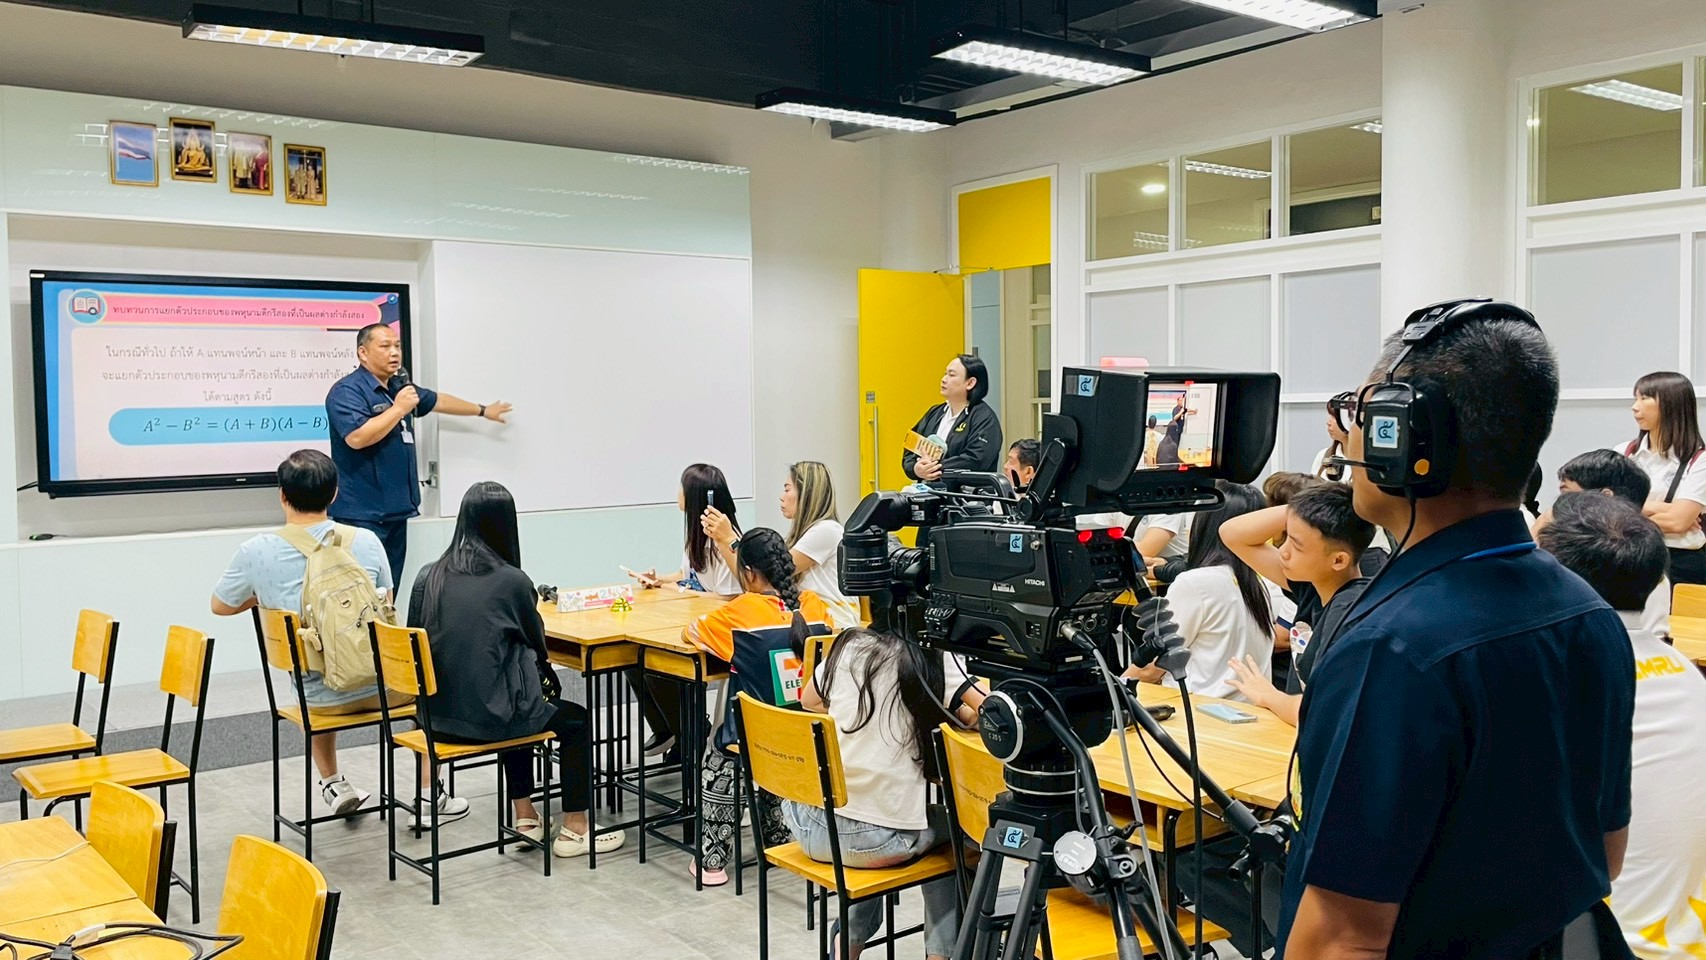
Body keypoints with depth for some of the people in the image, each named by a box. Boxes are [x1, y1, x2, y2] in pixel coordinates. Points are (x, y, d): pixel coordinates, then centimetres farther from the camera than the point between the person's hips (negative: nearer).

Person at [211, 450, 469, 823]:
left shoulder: (255, 551, -11)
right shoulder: (365, 541, -8)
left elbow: (220, 606, 9)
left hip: (317, 698, 2)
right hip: (378, 686, -1)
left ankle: (333, 783, 39)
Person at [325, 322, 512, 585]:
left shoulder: (398, 387, 17)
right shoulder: (347, 391, -10)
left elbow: (438, 400, 34)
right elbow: (357, 438, -25)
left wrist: (483, 410, 44)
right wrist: (399, 409, -17)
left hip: (396, 509, 9)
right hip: (363, 514, -9)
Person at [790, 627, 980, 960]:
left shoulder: (849, 645, 4)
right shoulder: (934, 662, -8)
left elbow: (810, 701, 21)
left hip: (812, 829, 4)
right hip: (880, 841, -3)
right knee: (952, 828, 28)